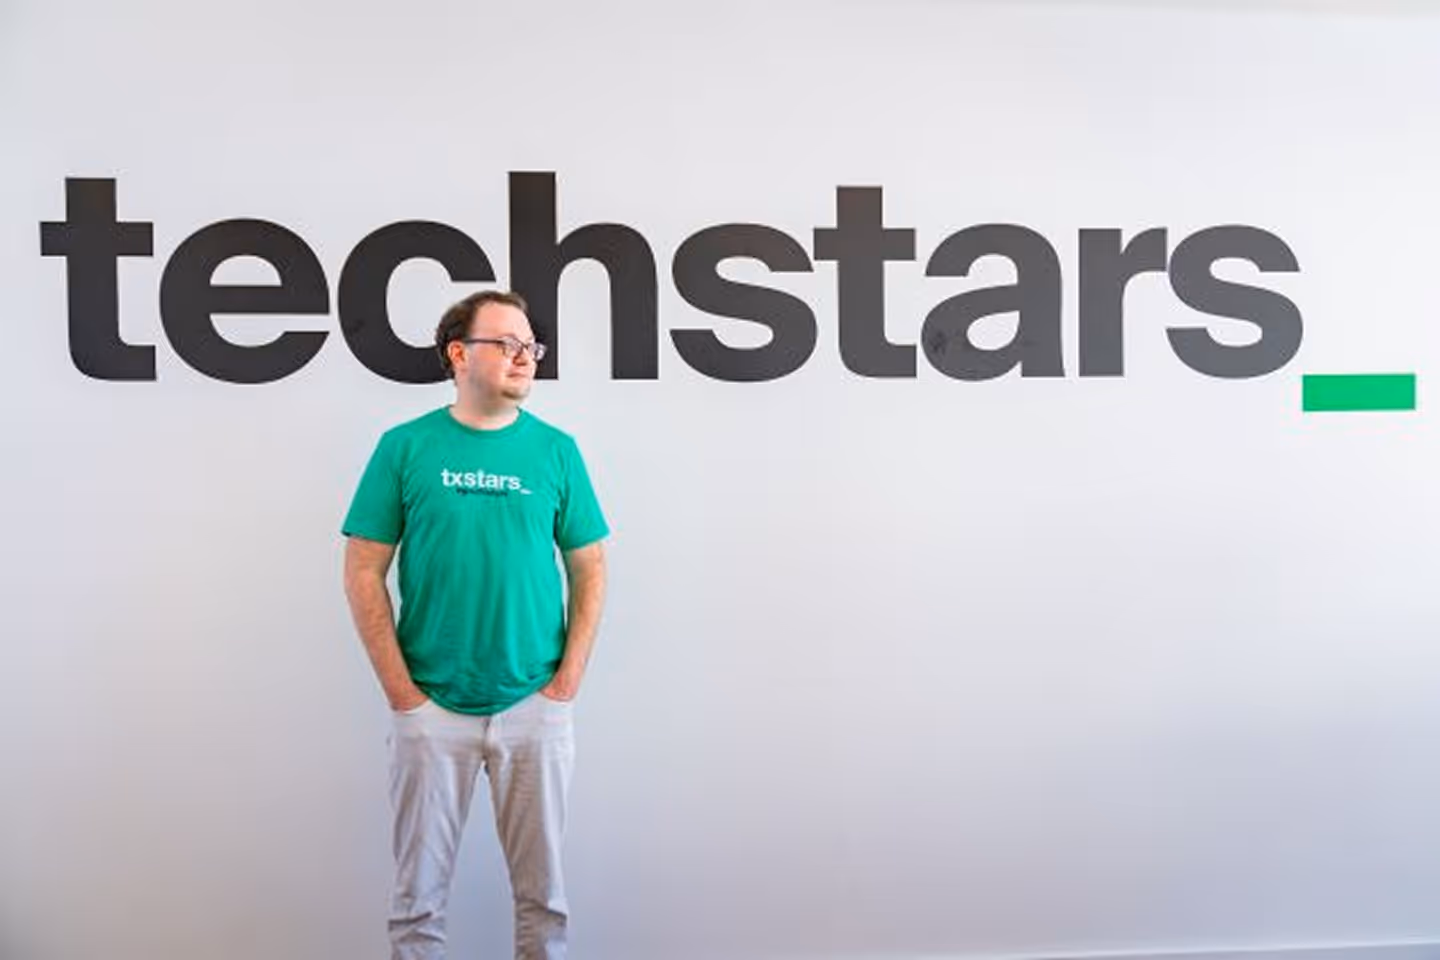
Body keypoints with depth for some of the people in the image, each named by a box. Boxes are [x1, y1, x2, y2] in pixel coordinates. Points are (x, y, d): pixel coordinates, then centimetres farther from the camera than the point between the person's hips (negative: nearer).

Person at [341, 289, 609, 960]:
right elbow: (363, 575, -1)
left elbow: (589, 570, 5)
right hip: (430, 708, -1)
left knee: (542, 892, 10)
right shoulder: (405, 447, -1)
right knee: (419, 896, 9)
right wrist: (402, 692, -6)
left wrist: (566, 685, -3)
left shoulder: (556, 450, 2)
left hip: (536, 706, 1)